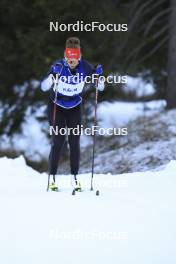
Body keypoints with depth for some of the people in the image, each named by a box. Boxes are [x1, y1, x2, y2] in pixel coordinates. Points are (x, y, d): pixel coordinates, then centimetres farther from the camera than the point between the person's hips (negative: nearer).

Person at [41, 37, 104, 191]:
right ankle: (52, 178, -4)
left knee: (75, 142, -4)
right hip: (56, 107, -2)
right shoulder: (58, 67, -24)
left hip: (75, 108, 2)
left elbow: (100, 87, -10)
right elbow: (44, 87, -26)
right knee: (58, 141, -10)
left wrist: (98, 77, -30)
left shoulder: (85, 67, -17)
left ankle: (75, 177, 4)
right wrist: (52, 76, -43)